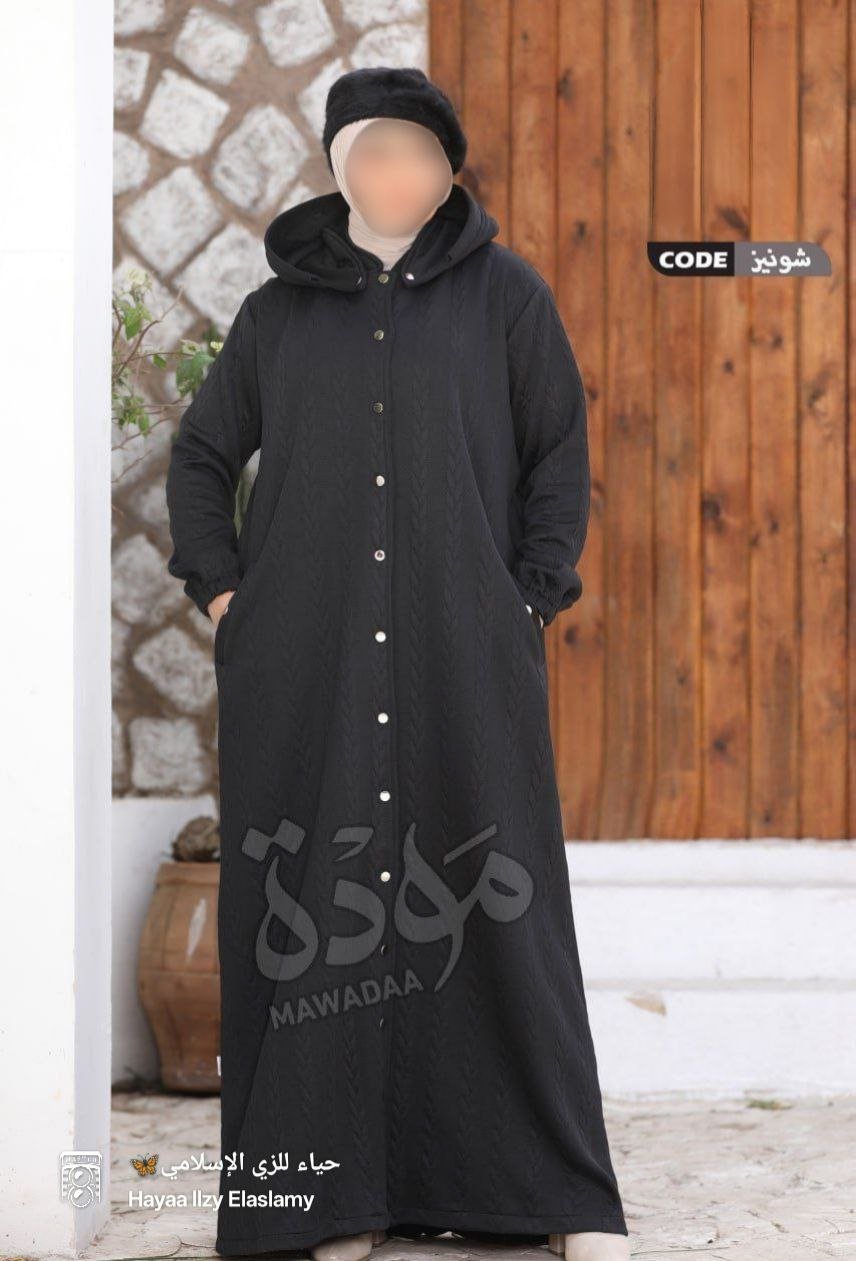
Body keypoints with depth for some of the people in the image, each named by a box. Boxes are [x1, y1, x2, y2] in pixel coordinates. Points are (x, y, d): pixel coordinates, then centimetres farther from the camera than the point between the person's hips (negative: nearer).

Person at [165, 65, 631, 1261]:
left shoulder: (506, 298, 9)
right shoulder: (278, 313, 14)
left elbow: (560, 457, 8)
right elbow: (200, 456, 21)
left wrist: (531, 599, -2)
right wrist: (222, 588, 9)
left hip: (467, 667, -2)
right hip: (304, 671, 2)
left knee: (495, 911, -2)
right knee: (321, 919, -1)